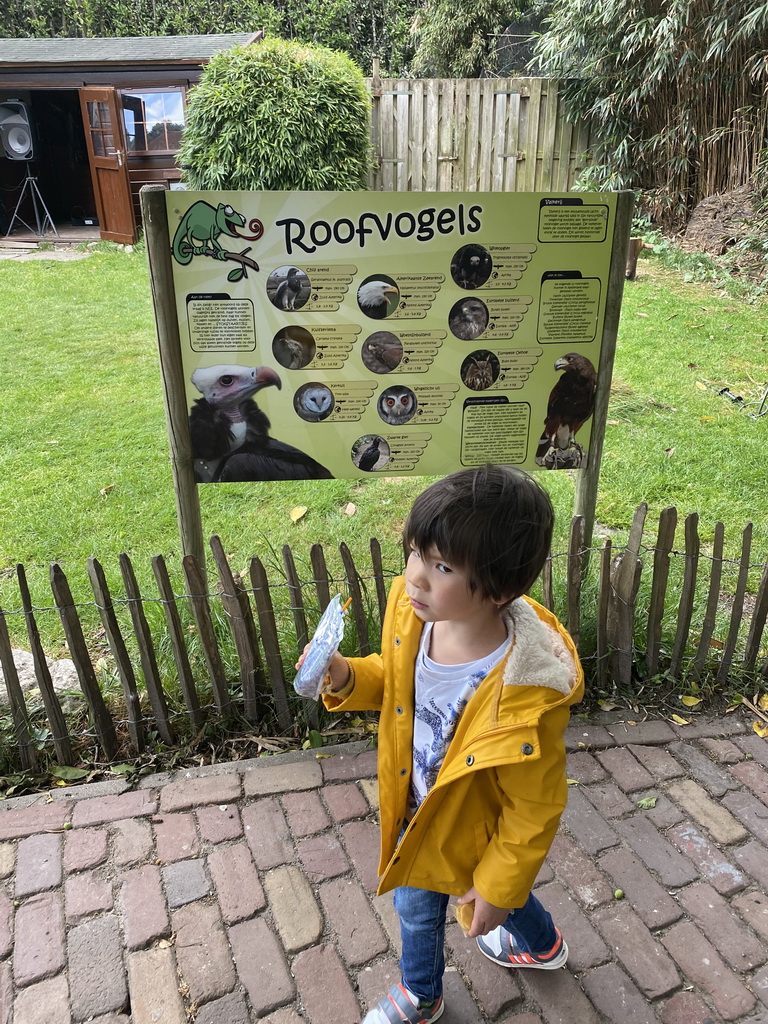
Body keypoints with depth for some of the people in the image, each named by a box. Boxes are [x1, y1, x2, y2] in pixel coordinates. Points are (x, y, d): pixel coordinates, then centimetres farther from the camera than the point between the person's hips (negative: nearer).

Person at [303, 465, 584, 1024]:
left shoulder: (525, 699, -42)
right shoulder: (412, 612, -24)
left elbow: (533, 810, -24)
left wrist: (499, 887, -11)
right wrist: (345, 678, -21)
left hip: (475, 836, -6)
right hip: (417, 815, 7)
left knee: (498, 898, 28)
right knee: (415, 907, 33)